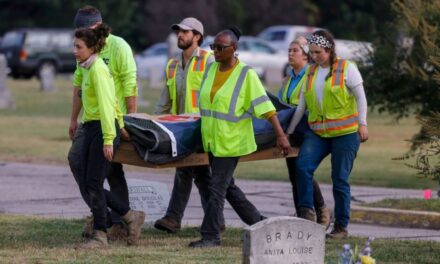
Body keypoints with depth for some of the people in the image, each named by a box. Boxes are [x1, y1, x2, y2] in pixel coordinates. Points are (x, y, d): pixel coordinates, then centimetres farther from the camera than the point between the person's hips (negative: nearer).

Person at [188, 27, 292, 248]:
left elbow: (265, 106, -14)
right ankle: (258, 222, 29)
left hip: (231, 141, -7)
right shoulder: (211, 69, 7)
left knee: (217, 188, -8)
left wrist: (280, 135, -19)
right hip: (212, 139, 7)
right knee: (228, 186, 15)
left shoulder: (246, 75, -12)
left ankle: (210, 236, -3)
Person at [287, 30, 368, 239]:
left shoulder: (346, 68, -2)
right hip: (318, 133, 4)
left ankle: (341, 226, 7)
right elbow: (301, 105, 16)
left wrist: (362, 124, -8)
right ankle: (306, 211, -12)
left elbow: (360, 98, -1)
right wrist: (289, 130, 15)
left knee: (340, 179, -1)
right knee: (302, 165, -20)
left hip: (345, 133, -4)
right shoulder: (310, 72, 12)